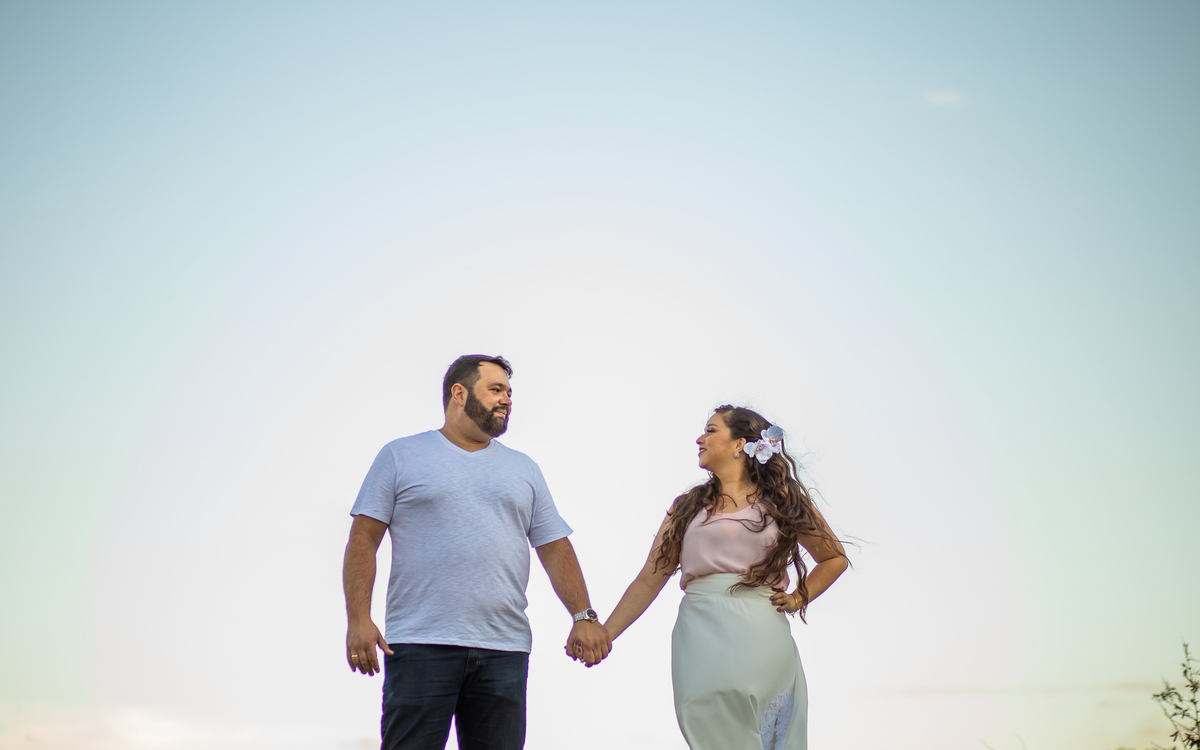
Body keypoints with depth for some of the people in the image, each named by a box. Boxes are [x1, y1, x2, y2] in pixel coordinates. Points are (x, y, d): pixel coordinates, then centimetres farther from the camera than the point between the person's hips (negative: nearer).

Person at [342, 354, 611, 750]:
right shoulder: (400, 456, 8)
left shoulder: (524, 469, 18)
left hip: (504, 650, 3)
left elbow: (555, 547, 13)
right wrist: (358, 619, -10)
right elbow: (363, 539, 2)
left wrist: (584, 615, -1)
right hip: (421, 644, -3)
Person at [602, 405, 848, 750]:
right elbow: (649, 579, 10)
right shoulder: (688, 506, 14)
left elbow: (835, 557, 18)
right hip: (699, 637, 1)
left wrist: (799, 598, 4)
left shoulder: (781, 499, 10)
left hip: (760, 636, -1)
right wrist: (604, 634, 1)